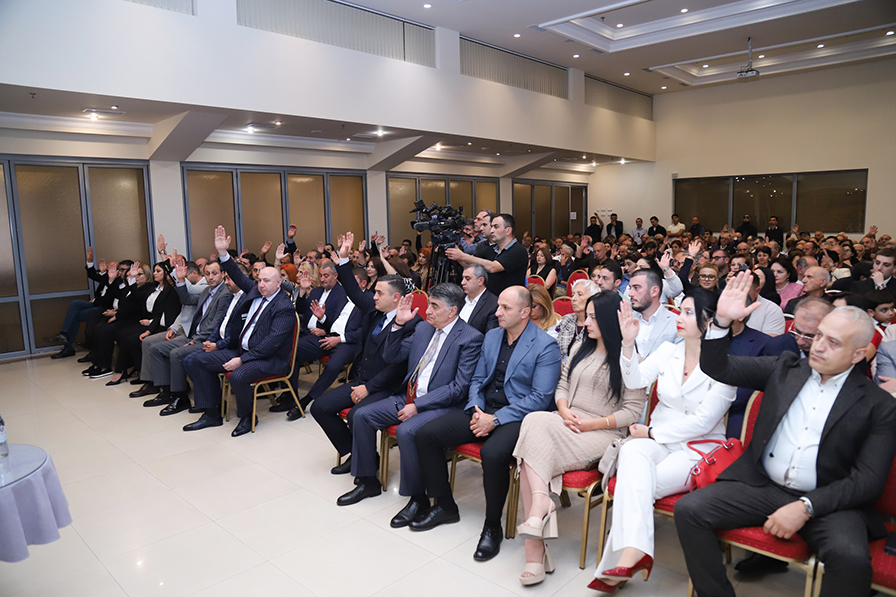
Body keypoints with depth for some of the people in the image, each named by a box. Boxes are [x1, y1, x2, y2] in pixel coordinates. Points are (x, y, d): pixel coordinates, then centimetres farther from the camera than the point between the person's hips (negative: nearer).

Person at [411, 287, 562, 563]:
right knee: (426, 434, -7)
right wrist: (476, 410, -3)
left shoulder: (546, 346, -10)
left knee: (493, 453, -37)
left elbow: (540, 398, -15)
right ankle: (445, 506, 11)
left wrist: (496, 419, -18)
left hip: (517, 416, -7)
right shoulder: (491, 336, 12)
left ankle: (492, 527, -10)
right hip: (483, 410, 7)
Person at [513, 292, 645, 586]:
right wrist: (565, 412, -3)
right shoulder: (581, 347, 18)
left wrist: (590, 424, -13)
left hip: (602, 433, -5)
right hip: (567, 425, 6)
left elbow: (633, 410, -6)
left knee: (535, 425, -30)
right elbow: (562, 384, 18)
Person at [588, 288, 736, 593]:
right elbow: (635, 380, -6)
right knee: (632, 452, -33)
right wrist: (628, 343, -20)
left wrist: (652, 432, -11)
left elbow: (703, 422, -12)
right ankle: (633, 552, -43)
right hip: (656, 441, 3)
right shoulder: (669, 350, 8)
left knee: (636, 481, -30)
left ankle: (618, 563, -25)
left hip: (697, 448, -3)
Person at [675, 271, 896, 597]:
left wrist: (806, 507, -17)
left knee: (851, 559, -34)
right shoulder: (786, 369, 9)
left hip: (829, 500, -2)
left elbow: (869, 481, -5)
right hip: (761, 484, 3)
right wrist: (722, 320, -10)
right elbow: (717, 368, 7)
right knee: (688, 510, -18)